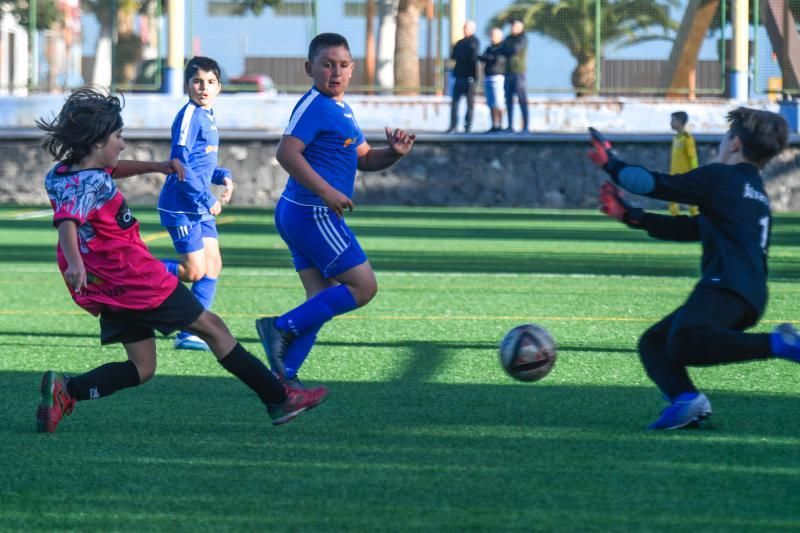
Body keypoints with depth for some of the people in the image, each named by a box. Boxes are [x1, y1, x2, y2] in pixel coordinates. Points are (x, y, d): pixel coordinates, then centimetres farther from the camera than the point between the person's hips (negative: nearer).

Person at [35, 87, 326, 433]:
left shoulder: (63, 172, 8)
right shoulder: (87, 184, -21)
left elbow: (111, 170, 29)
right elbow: (67, 222, -40)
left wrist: (155, 167, 20)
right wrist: (74, 263, -58)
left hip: (108, 288, 10)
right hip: (136, 281, -10)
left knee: (141, 368, 12)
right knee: (211, 327, 4)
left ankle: (66, 390, -9)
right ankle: (279, 399, 10)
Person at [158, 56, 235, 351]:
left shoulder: (207, 117, 13)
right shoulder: (189, 116, -15)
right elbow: (180, 164, -21)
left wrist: (223, 177, 6)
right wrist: (207, 200, -19)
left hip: (201, 208, 9)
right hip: (182, 206, -9)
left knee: (213, 265, 6)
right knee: (195, 271, -10)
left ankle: (190, 333, 9)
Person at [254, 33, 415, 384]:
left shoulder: (340, 109, 18)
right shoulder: (314, 106, -13)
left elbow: (363, 158, 25)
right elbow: (287, 152, -25)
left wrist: (393, 153, 4)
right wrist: (326, 191, -28)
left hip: (303, 215, 10)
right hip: (313, 213, -10)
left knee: (322, 300, 8)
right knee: (363, 287, -8)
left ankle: (283, 375, 4)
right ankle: (281, 328, -9)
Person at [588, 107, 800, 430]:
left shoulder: (721, 178, 2)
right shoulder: (756, 191, 30)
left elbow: (653, 185, 2)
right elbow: (690, 229, 33)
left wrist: (611, 164, 19)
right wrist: (629, 216, 35)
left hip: (728, 286, -9)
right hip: (750, 297, 9)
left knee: (683, 344, -33)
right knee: (653, 342, 11)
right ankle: (685, 399, -17)